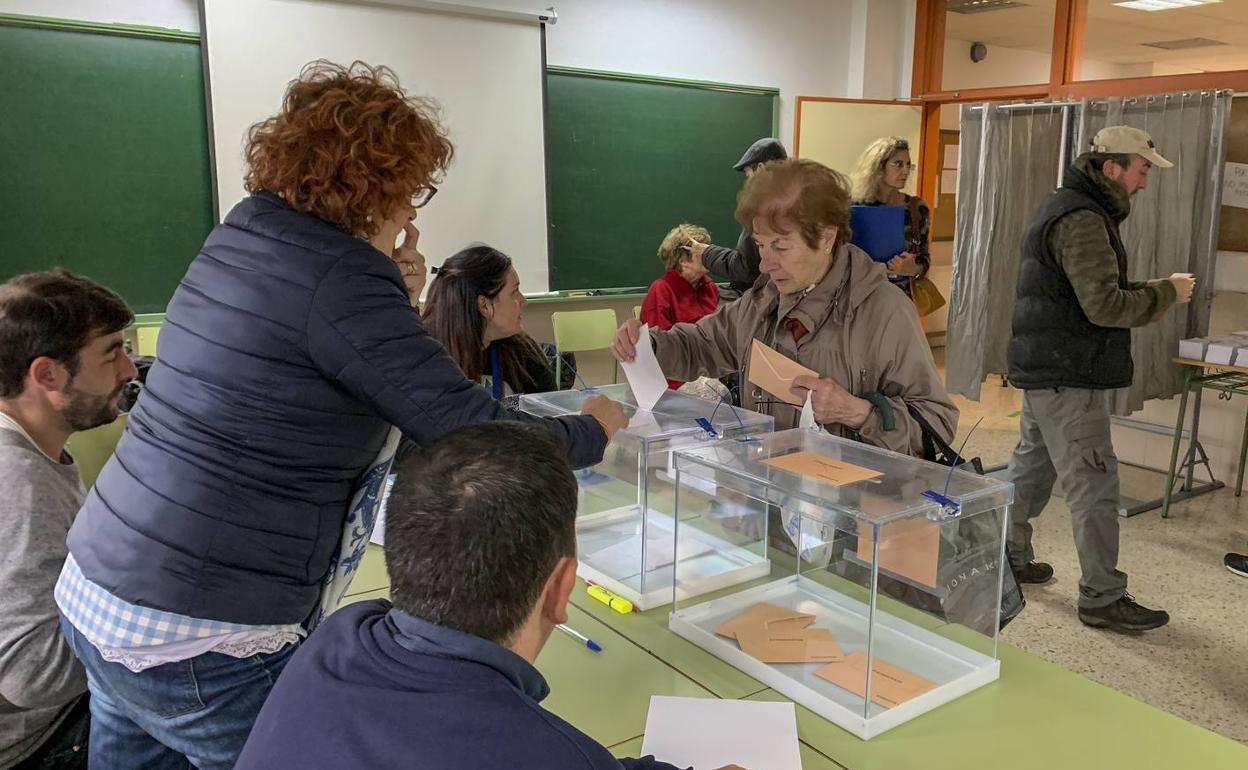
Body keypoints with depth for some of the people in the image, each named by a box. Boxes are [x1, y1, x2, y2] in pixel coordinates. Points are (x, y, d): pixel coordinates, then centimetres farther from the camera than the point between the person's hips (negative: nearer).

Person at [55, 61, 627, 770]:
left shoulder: (242, 235, 5)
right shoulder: (342, 279, -21)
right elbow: (478, 435, -22)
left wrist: (392, 304, 3)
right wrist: (595, 430, -4)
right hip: (200, 641, -8)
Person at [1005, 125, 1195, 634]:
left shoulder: (1068, 209, 17)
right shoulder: (1083, 220, -16)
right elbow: (1105, 305, -23)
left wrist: (1149, 291, 6)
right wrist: (1166, 292, -9)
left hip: (1044, 371, 11)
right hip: (1068, 377, -11)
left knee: (1032, 467, 19)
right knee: (1094, 485, -5)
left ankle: (1010, 557, 31)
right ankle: (1102, 598, 2)